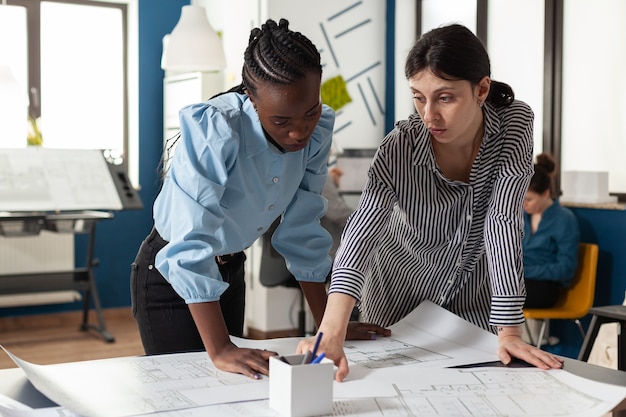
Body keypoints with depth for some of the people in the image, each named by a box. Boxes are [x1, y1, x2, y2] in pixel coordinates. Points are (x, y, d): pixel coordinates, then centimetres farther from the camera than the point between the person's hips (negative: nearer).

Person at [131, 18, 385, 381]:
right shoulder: (214, 131, -33)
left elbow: (303, 229, -6)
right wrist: (219, 349, -41)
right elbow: (191, 244, -36)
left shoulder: (317, 130, -15)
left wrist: (328, 324, -5)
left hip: (230, 270, 6)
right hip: (171, 275, -5)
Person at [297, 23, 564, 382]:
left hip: (475, 290, 2)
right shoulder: (400, 149, -30)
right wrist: (332, 333, -55)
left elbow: (504, 221, -28)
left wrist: (510, 332, -32)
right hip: (403, 294, -1)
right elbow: (362, 231, -41)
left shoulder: (514, 124, -26)